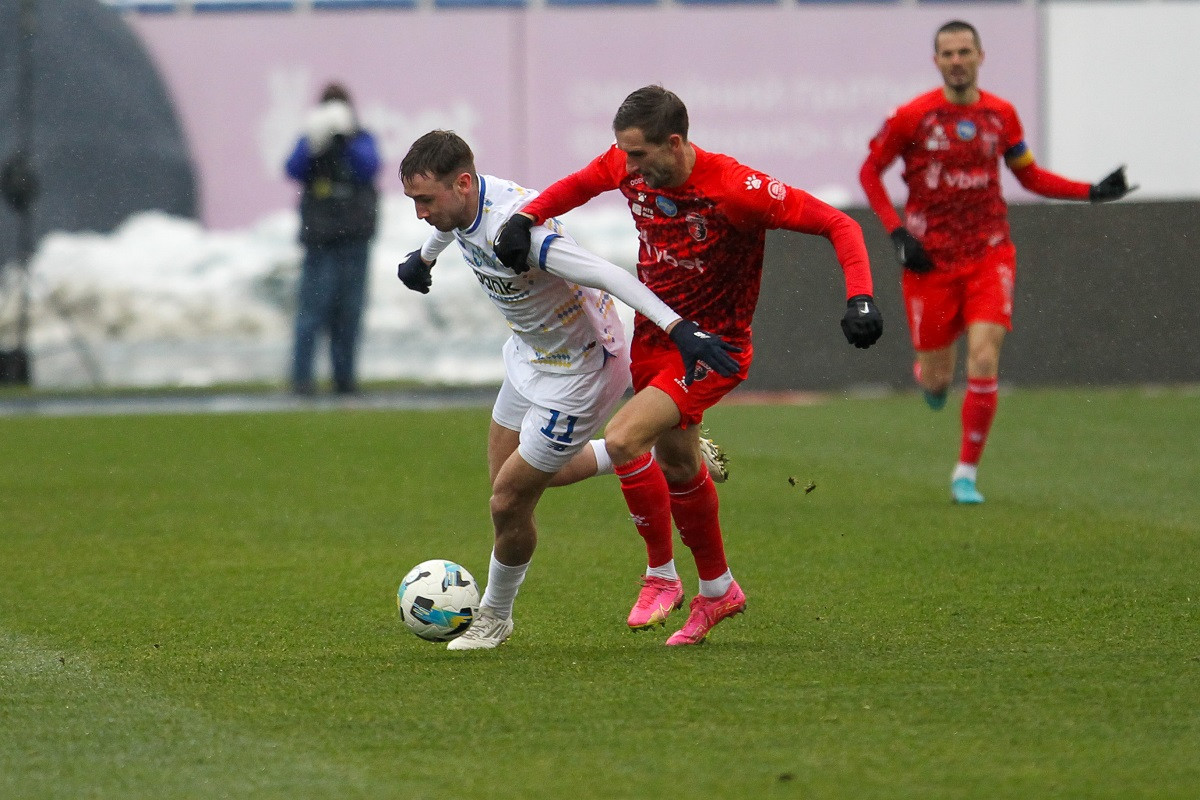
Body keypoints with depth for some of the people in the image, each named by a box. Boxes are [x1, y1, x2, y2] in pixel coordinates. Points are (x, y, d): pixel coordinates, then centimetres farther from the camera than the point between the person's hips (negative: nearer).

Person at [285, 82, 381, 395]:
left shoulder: (361, 139, 7)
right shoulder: (309, 142, 5)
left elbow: (368, 168, -11)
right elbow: (294, 169, -11)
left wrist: (346, 140, -22)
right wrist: (313, 144, -26)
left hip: (355, 239, 2)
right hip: (320, 238, -2)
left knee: (349, 310, 4)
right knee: (313, 308, -9)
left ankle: (344, 375, 10)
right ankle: (301, 376, -8)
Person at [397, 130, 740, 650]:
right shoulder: (464, 202, -9)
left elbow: (606, 275, -44)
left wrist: (677, 328, -52)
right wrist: (424, 257, 41)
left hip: (578, 372, -9)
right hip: (532, 353, 9)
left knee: (509, 502, -1)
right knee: (516, 478, 21)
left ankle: (493, 617, 23)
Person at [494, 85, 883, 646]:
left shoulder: (738, 190, -29)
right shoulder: (626, 168, -12)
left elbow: (838, 224, -23)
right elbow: (576, 187, 11)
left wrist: (860, 299, -36)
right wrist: (525, 219, -8)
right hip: (653, 337, 7)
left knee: (623, 441, -22)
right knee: (676, 465, 20)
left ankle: (661, 576, -2)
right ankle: (717, 590, 41)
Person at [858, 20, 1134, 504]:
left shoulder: (1001, 115, 3)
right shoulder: (912, 117, -6)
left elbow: (1029, 175, 17)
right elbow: (870, 172, 3)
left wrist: (1092, 192, 5)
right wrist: (897, 233, -9)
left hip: (989, 255, 1)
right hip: (930, 260, -1)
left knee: (984, 363, -15)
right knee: (937, 380, 3)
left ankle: (966, 473, -2)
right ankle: (927, 373, 44)